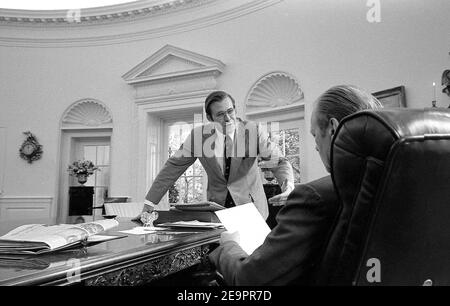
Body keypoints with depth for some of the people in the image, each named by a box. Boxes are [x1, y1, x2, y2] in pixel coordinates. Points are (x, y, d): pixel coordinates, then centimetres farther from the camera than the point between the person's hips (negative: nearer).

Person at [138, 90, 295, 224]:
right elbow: (173, 167, -3)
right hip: (216, 207, 1)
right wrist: (148, 207, -7)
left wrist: (288, 186, -33)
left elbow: (279, 162, -10)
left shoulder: (254, 130, -11)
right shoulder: (199, 134, -7)